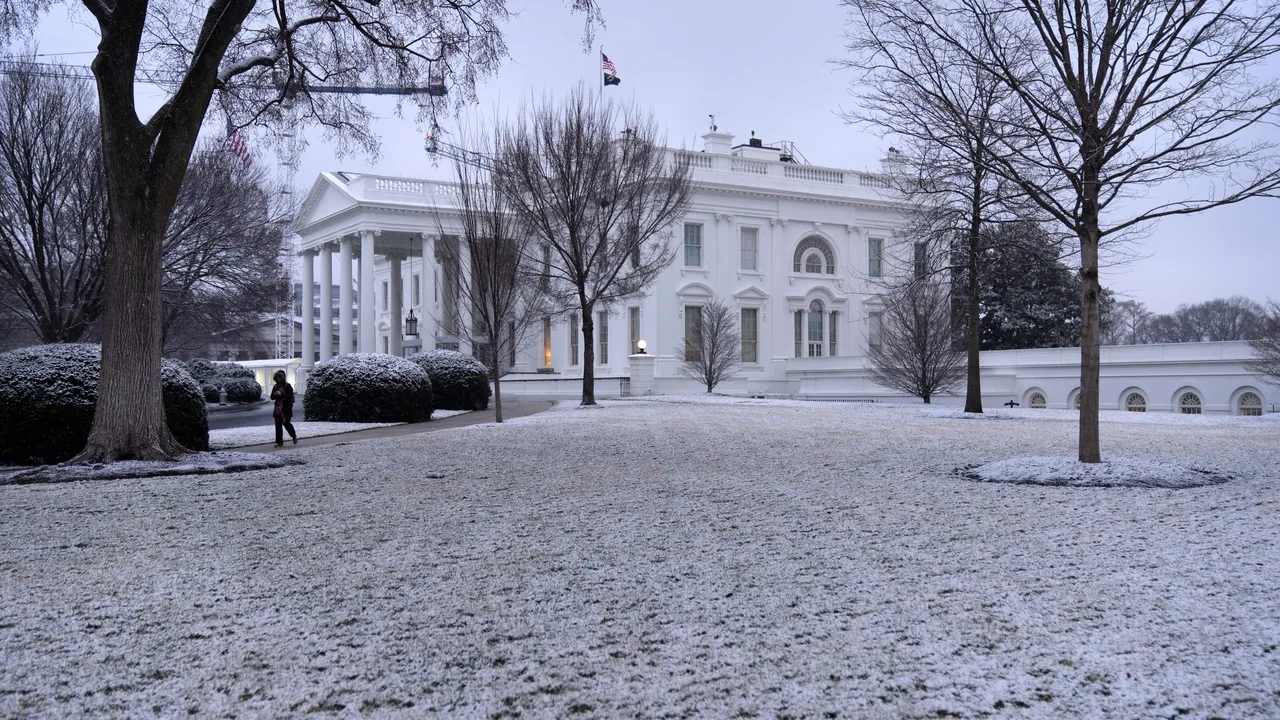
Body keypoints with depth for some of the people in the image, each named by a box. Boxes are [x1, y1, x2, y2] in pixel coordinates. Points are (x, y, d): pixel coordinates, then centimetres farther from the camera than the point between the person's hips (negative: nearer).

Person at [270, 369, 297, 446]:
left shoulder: (288, 386, -5)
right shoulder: (275, 387, 11)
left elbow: (290, 397, -13)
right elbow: (272, 397, 14)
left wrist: (281, 394, -22)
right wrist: (274, 394, -8)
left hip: (286, 408, -5)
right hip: (278, 408, 5)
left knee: (286, 423, -1)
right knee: (278, 425, -1)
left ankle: (294, 436, 25)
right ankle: (279, 442, 1)